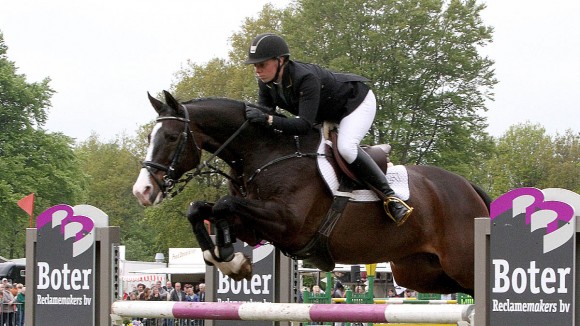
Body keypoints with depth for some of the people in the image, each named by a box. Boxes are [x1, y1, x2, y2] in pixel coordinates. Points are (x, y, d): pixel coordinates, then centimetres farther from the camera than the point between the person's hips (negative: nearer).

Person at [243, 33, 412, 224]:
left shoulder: (305, 78, -40)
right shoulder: (266, 83, -16)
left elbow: (305, 125, -46)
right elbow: (265, 113, -12)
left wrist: (268, 120, -56)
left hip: (357, 101, -9)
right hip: (328, 113, 9)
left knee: (346, 148, -32)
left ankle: (390, 197, -22)